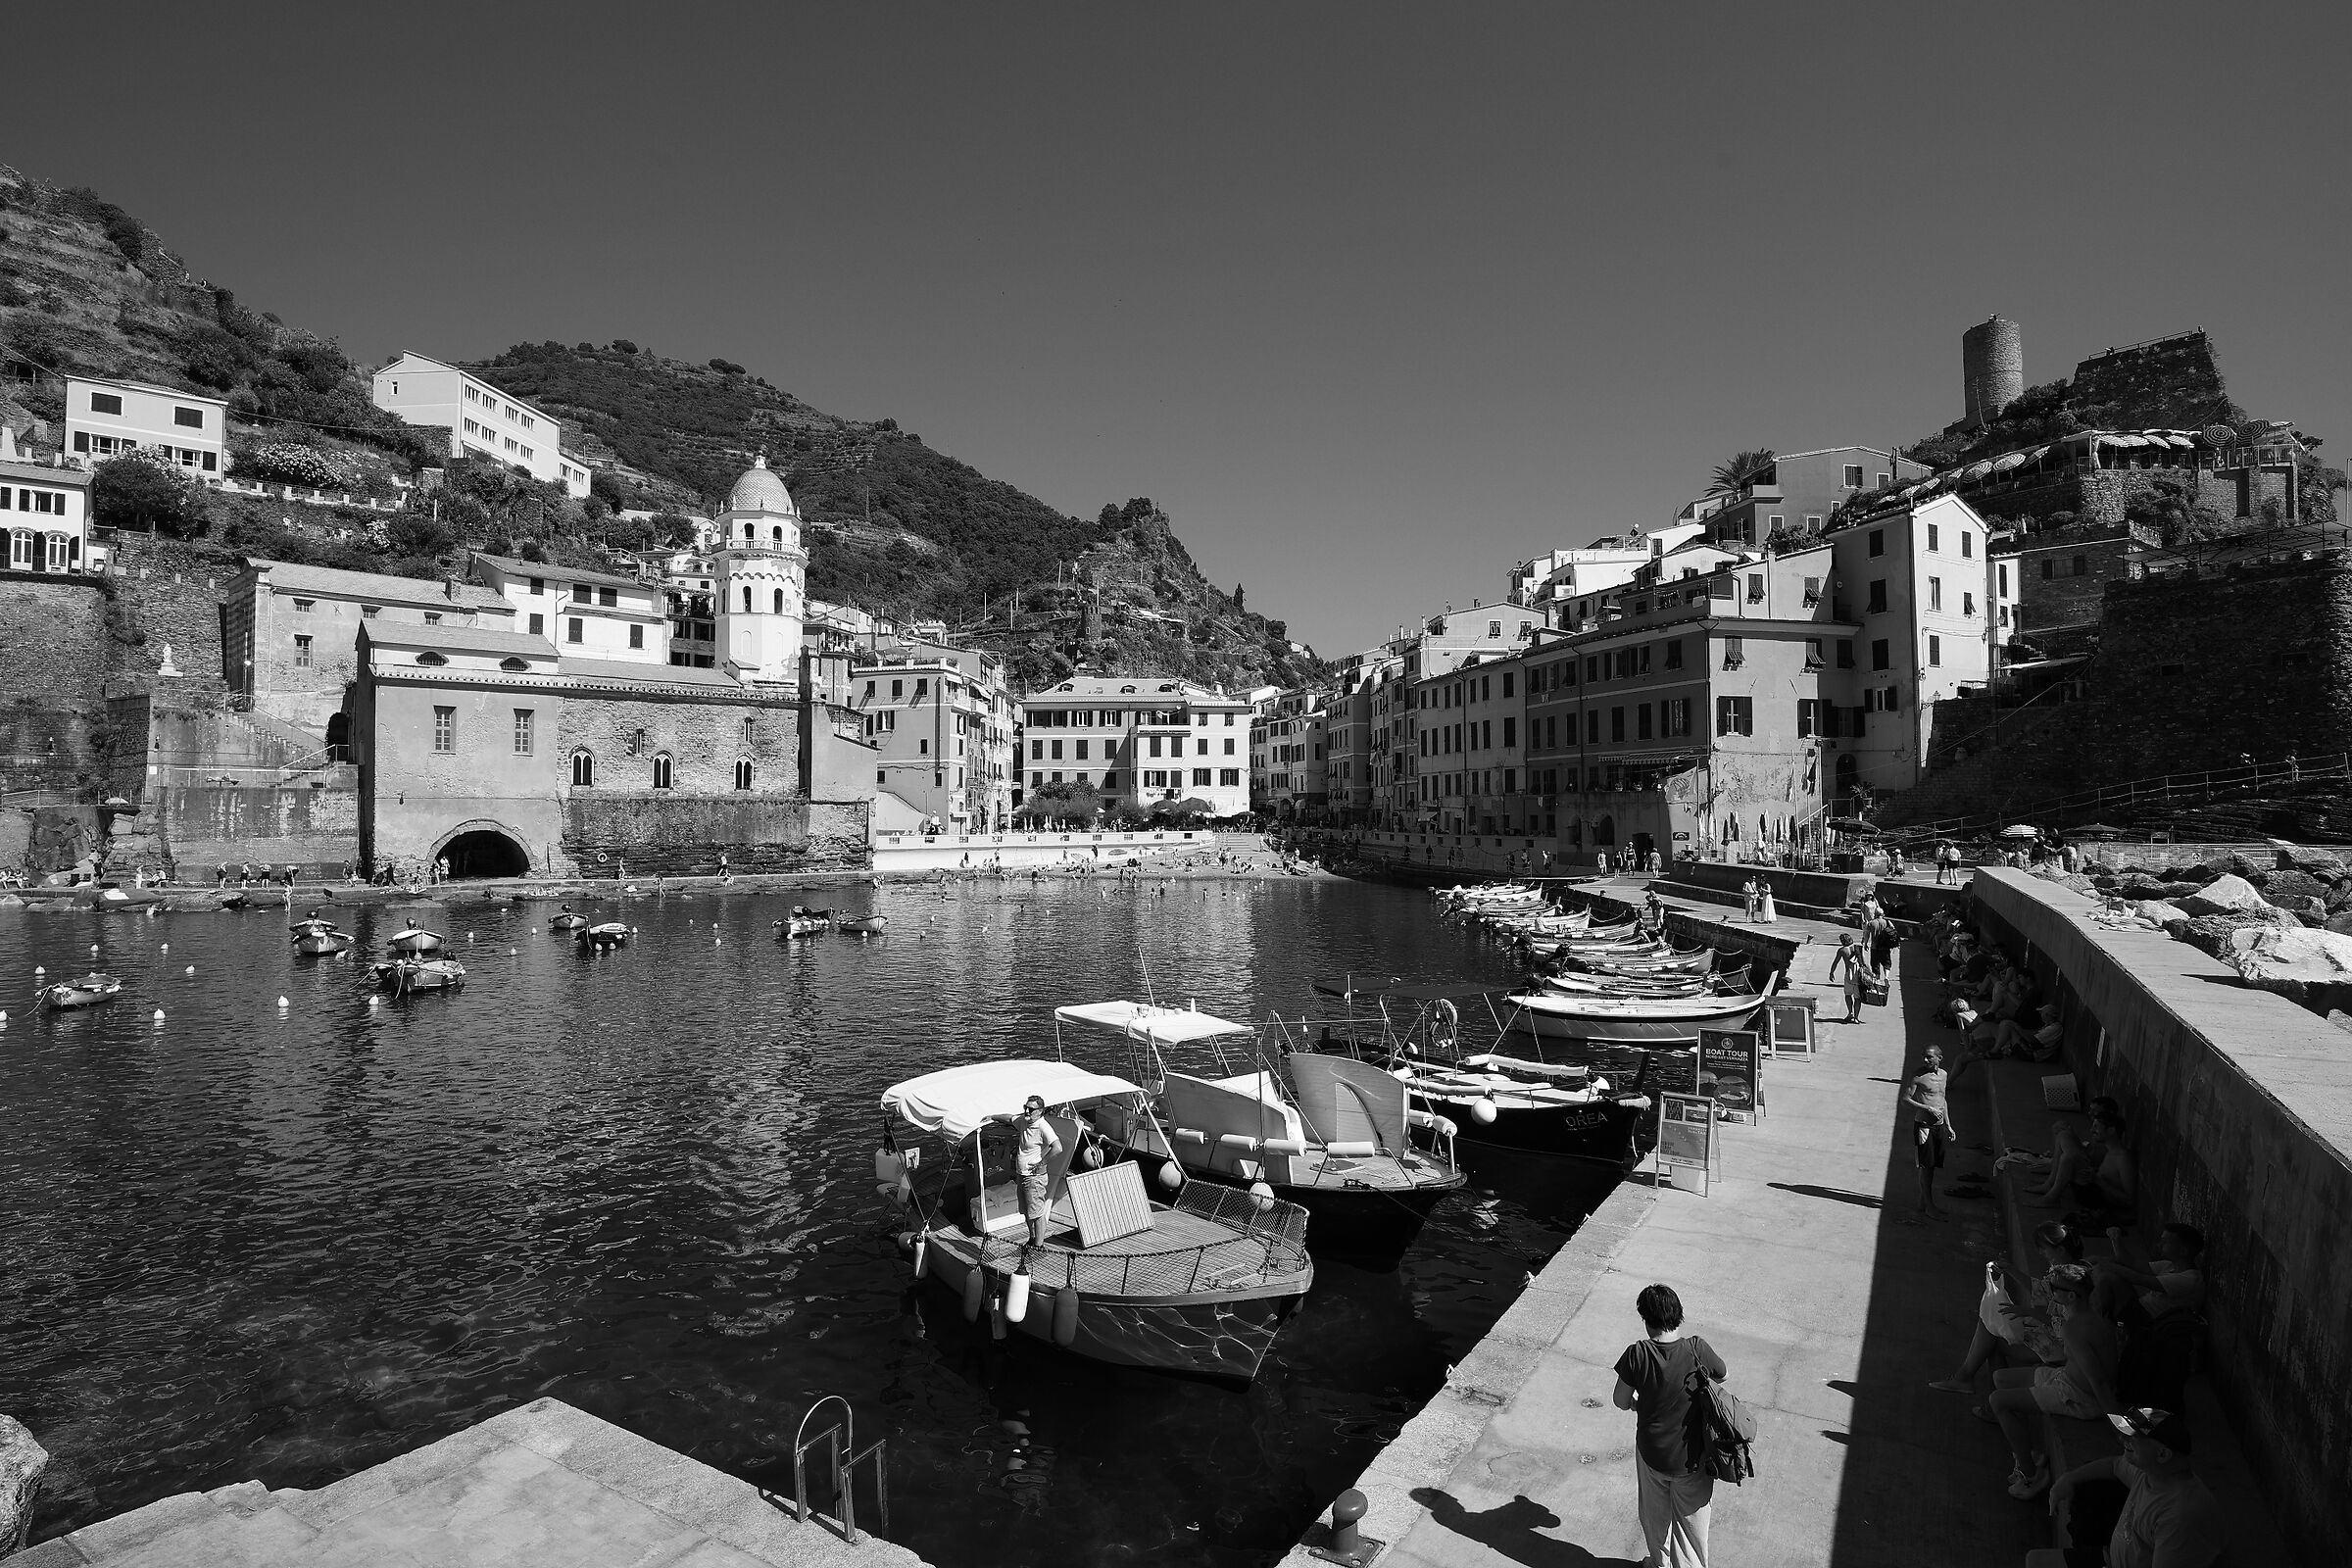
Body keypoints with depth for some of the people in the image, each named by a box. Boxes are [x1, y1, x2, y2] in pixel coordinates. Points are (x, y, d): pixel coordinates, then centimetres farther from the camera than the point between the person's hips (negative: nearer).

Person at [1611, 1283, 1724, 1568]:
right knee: (1691, 1517, 25)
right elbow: (1724, 1374, -2)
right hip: (1692, 1456, 0)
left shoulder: (1637, 1354, -24)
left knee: (1655, 1514, 27)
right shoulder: (1697, 1349, -24)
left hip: (1651, 1453, 0)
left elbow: (1621, 1401, -12)